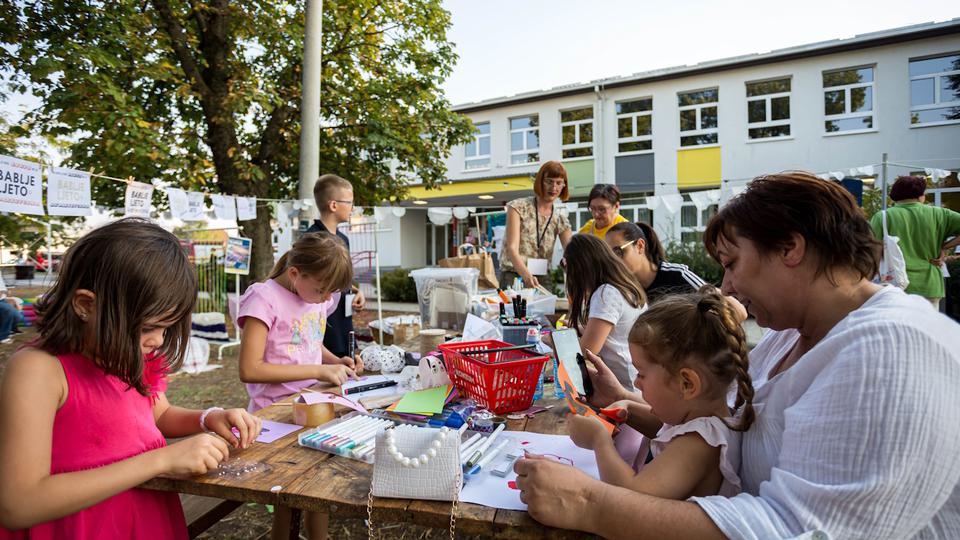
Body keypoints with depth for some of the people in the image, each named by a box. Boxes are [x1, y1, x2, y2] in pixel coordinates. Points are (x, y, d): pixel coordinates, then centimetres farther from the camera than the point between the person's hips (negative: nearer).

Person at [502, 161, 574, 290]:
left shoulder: (560, 218, 7)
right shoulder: (518, 207, -5)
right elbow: (512, 248, -15)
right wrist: (527, 275, -32)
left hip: (542, 279, 4)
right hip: (514, 276, -3)